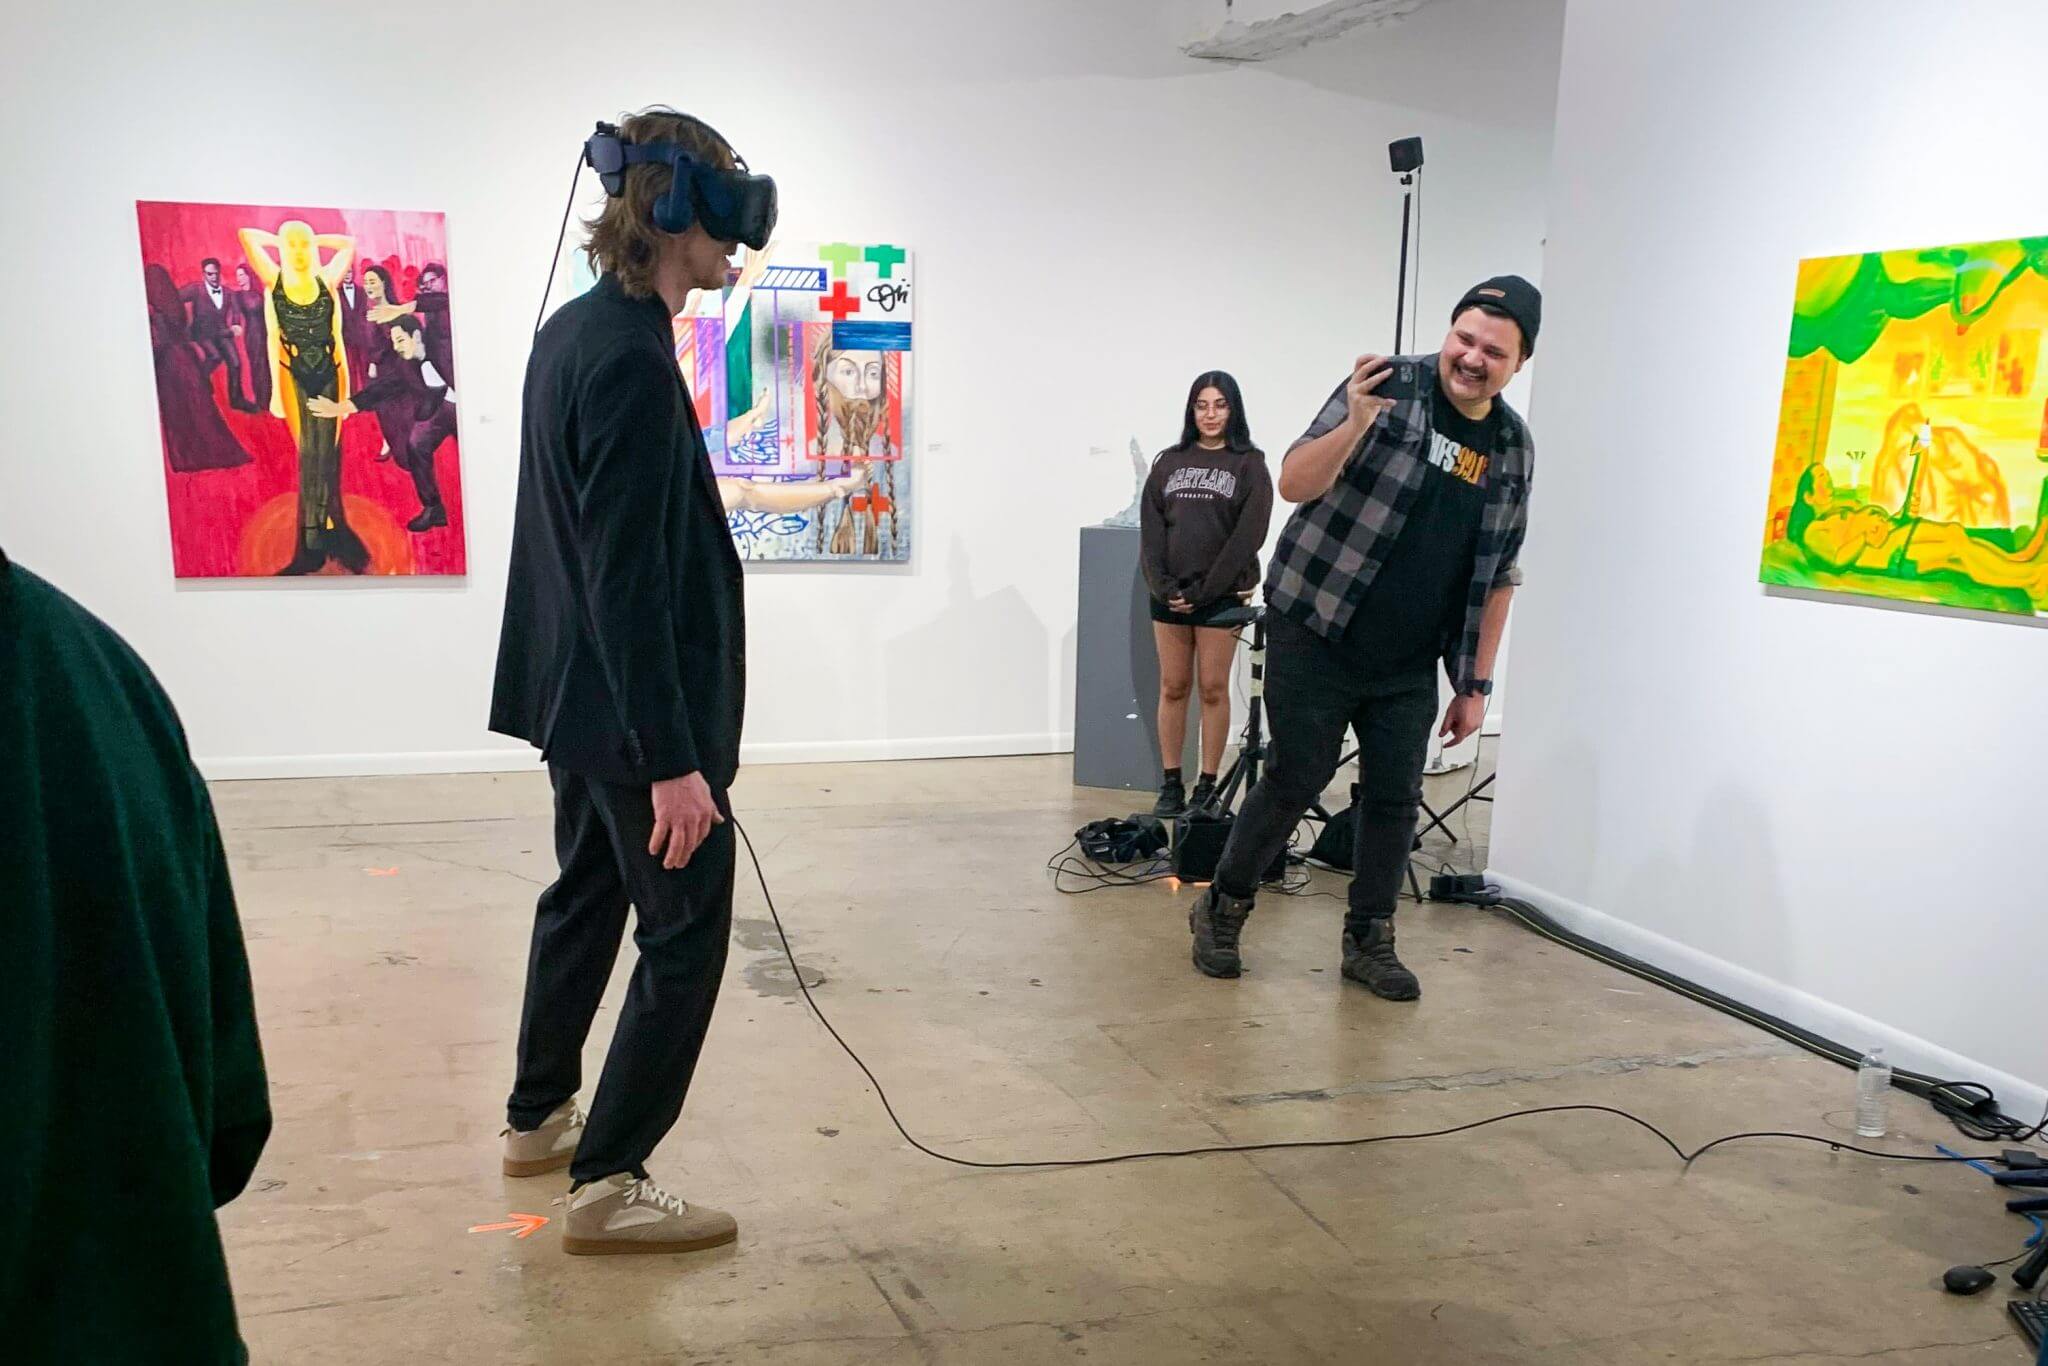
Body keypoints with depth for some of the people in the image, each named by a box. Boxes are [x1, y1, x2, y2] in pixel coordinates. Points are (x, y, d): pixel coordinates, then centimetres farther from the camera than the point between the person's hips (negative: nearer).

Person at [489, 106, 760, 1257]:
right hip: (637, 708, -10)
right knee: (685, 936, 0)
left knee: (586, 900, 22)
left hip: (580, 693, 10)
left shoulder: (573, 331, 7)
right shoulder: (632, 363, -22)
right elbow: (629, 579, -25)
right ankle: (608, 1184, 10)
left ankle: (539, 1117, 37)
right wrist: (673, 760, -23)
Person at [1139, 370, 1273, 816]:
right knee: (1173, 687, 6)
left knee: (1213, 689, 1)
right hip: (1168, 594, 3)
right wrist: (1163, 585, -8)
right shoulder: (1169, 461, 10)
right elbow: (1151, 527, 6)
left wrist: (1204, 589, -13)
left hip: (1221, 595, -3)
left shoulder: (1249, 464, 0)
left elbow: (1248, 534, -8)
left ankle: (1208, 788, 7)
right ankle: (1170, 786, 12)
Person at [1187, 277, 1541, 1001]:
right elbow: (1294, 483, -14)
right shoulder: (1389, 388, -9)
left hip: (1408, 666, 5)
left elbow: (1498, 575, 11)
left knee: (1395, 797, 6)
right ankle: (1222, 909, 19)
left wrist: (1477, 682, 9)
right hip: (1315, 636, -4)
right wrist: (1357, 422, -31)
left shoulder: (1514, 446, 6)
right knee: (1297, 777, 0)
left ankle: (1369, 940, 22)